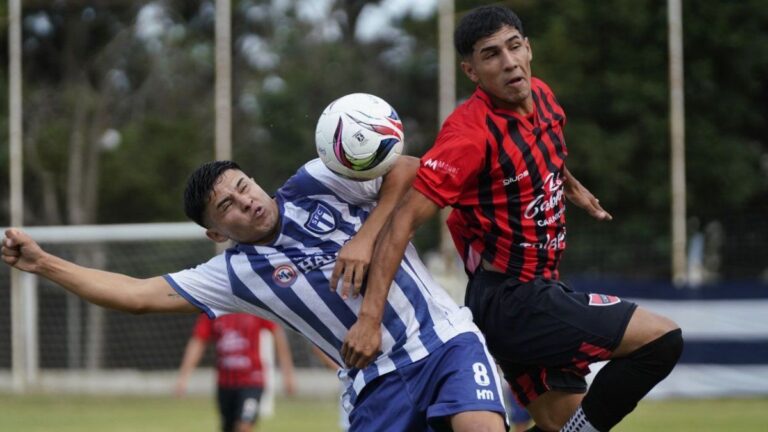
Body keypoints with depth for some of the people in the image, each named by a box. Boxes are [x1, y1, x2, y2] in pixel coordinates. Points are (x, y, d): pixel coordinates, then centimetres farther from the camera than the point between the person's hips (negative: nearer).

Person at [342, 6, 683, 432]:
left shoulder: (541, 97, 3)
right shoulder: (471, 131, -21)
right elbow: (404, 219, -26)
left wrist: (572, 187, 43)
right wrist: (370, 317, -32)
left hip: (538, 292, 9)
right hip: (512, 303, -9)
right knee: (662, 339, -15)